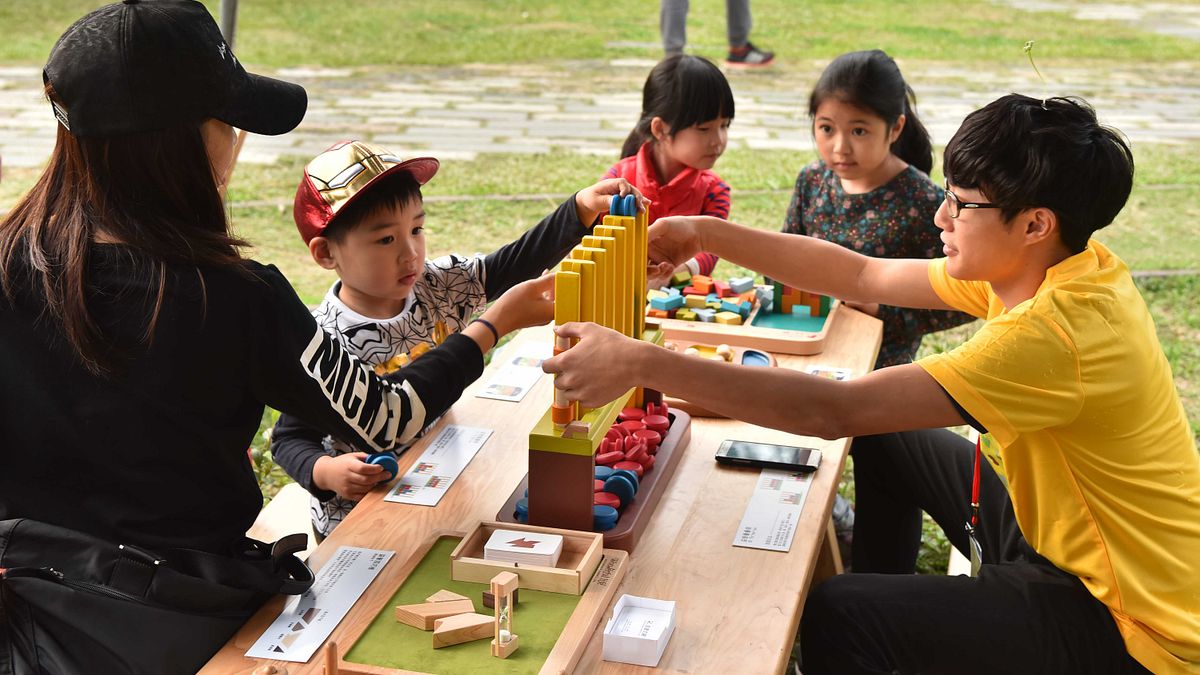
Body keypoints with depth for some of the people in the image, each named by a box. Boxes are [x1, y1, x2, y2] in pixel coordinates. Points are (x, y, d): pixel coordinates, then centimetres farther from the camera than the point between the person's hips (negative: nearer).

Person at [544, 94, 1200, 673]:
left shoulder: (1054, 333, -33)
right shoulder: (1049, 265, -5)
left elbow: (834, 410, -36)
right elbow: (865, 275, 2)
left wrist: (642, 365, -35)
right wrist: (708, 233, -4)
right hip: (1062, 533, 9)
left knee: (838, 616, -17)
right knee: (888, 438, 16)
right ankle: (887, 590, 34)